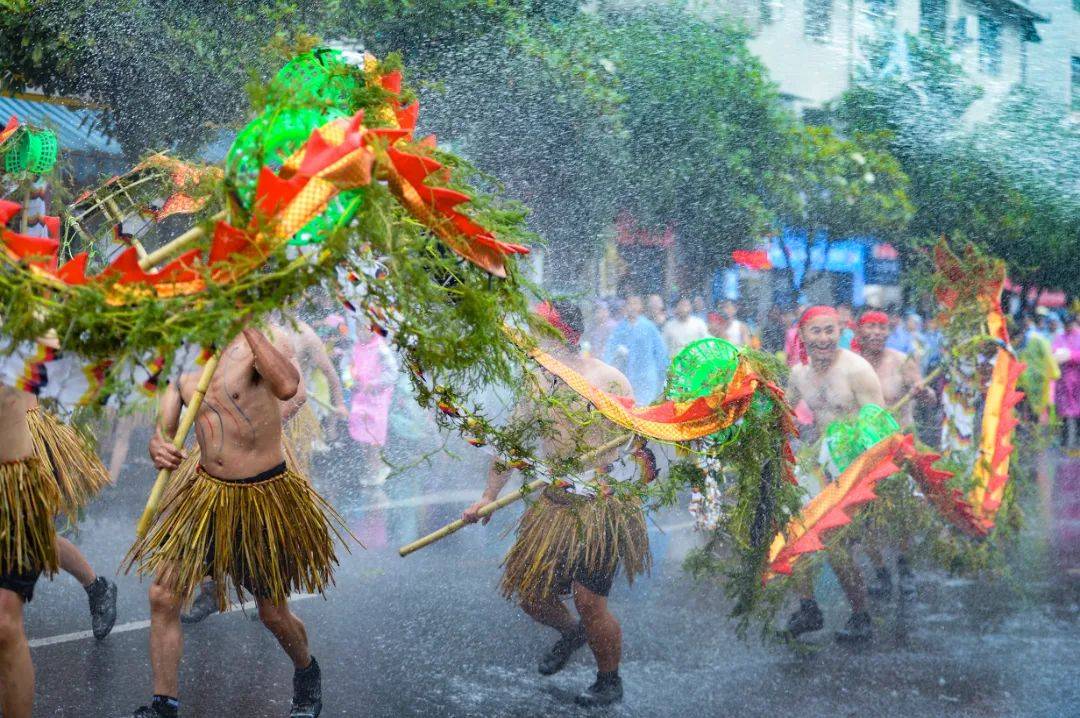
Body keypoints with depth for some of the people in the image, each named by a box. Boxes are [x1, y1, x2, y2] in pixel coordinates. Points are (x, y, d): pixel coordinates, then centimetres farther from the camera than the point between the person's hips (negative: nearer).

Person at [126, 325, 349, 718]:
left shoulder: (261, 343, -14)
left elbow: (287, 386, -37)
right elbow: (163, 431, 5)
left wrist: (246, 325, -34)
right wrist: (157, 447, -20)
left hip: (263, 498, -5)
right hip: (207, 491, 5)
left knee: (273, 615, 9)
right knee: (162, 598, -3)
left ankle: (306, 672, 40)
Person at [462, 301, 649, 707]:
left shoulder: (607, 380, -10)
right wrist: (488, 497, 12)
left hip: (603, 504, -6)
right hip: (554, 503, 6)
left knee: (588, 600, -9)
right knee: (530, 594, 6)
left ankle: (610, 682, 15)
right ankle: (571, 634, 41)